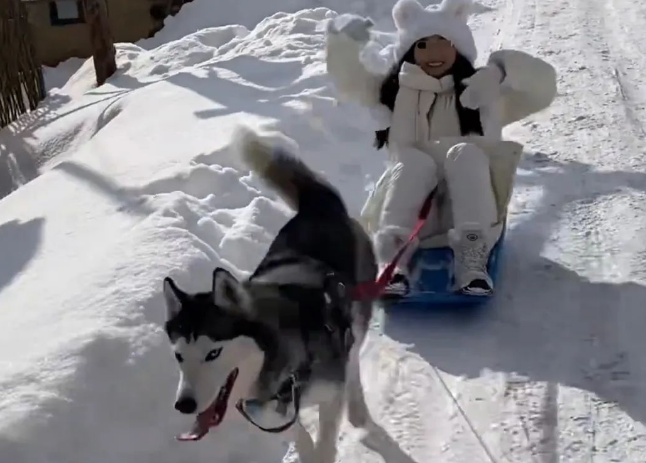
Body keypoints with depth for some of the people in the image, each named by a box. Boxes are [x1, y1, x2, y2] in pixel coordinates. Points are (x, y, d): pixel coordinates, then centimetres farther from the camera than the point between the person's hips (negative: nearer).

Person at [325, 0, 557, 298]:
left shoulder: (485, 91, 15)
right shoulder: (393, 91, 20)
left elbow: (542, 88, 6)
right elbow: (347, 78, 16)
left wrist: (508, 65, -14)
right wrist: (343, 40, -4)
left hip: (466, 208, 0)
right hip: (412, 211, 1)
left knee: (466, 153, -29)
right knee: (413, 162, -29)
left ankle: (472, 259, -44)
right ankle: (392, 259, -45)